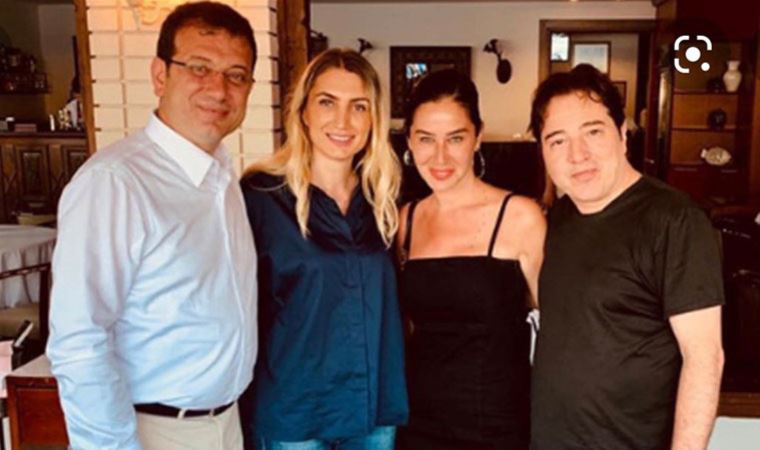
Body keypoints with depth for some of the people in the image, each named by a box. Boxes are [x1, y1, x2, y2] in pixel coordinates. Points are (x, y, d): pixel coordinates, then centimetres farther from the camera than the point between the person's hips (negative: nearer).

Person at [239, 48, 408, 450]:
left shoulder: (382, 197, 1)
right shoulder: (259, 195, -12)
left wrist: (393, 394, 8)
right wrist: (245, 414, -5)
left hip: (376, 405, 4)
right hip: (291, 410, -4)